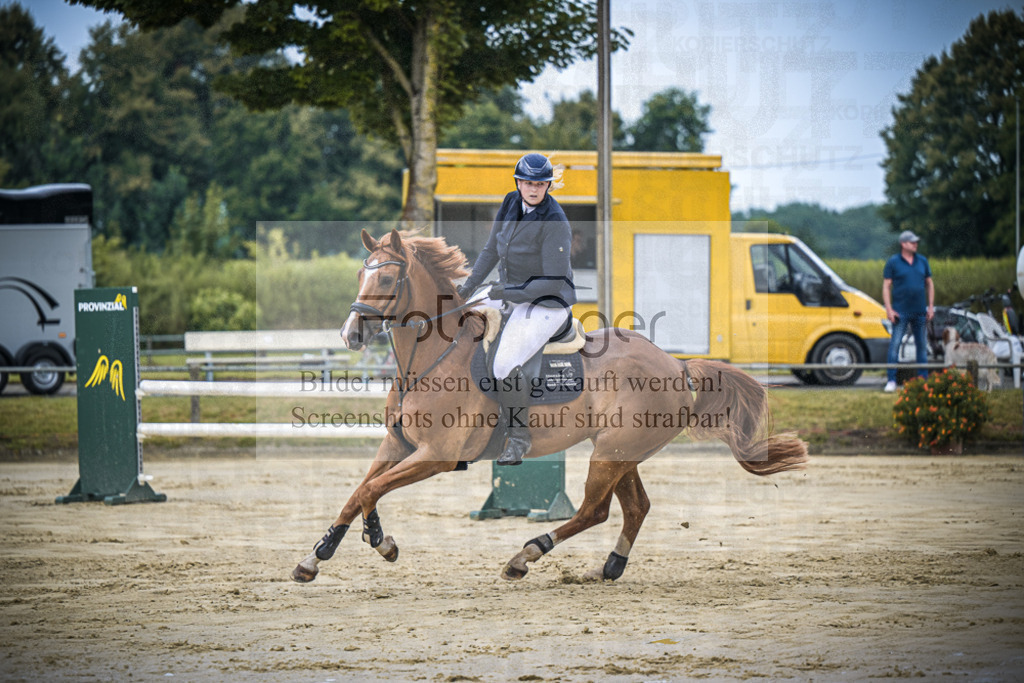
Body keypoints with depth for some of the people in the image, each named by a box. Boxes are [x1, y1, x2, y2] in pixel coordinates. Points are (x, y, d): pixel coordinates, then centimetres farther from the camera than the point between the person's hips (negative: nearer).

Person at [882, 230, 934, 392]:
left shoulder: (922, 261, 10)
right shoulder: (893, 262, -2)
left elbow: (929, 283, 16)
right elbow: (886, 286, -1)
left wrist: (931, 306, 9)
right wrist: (889, 309, -9)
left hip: (920, 312, 4)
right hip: (901, 311, -4)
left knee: (922, 345, 7)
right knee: (895, 344, -8)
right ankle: (891, 380, -6)